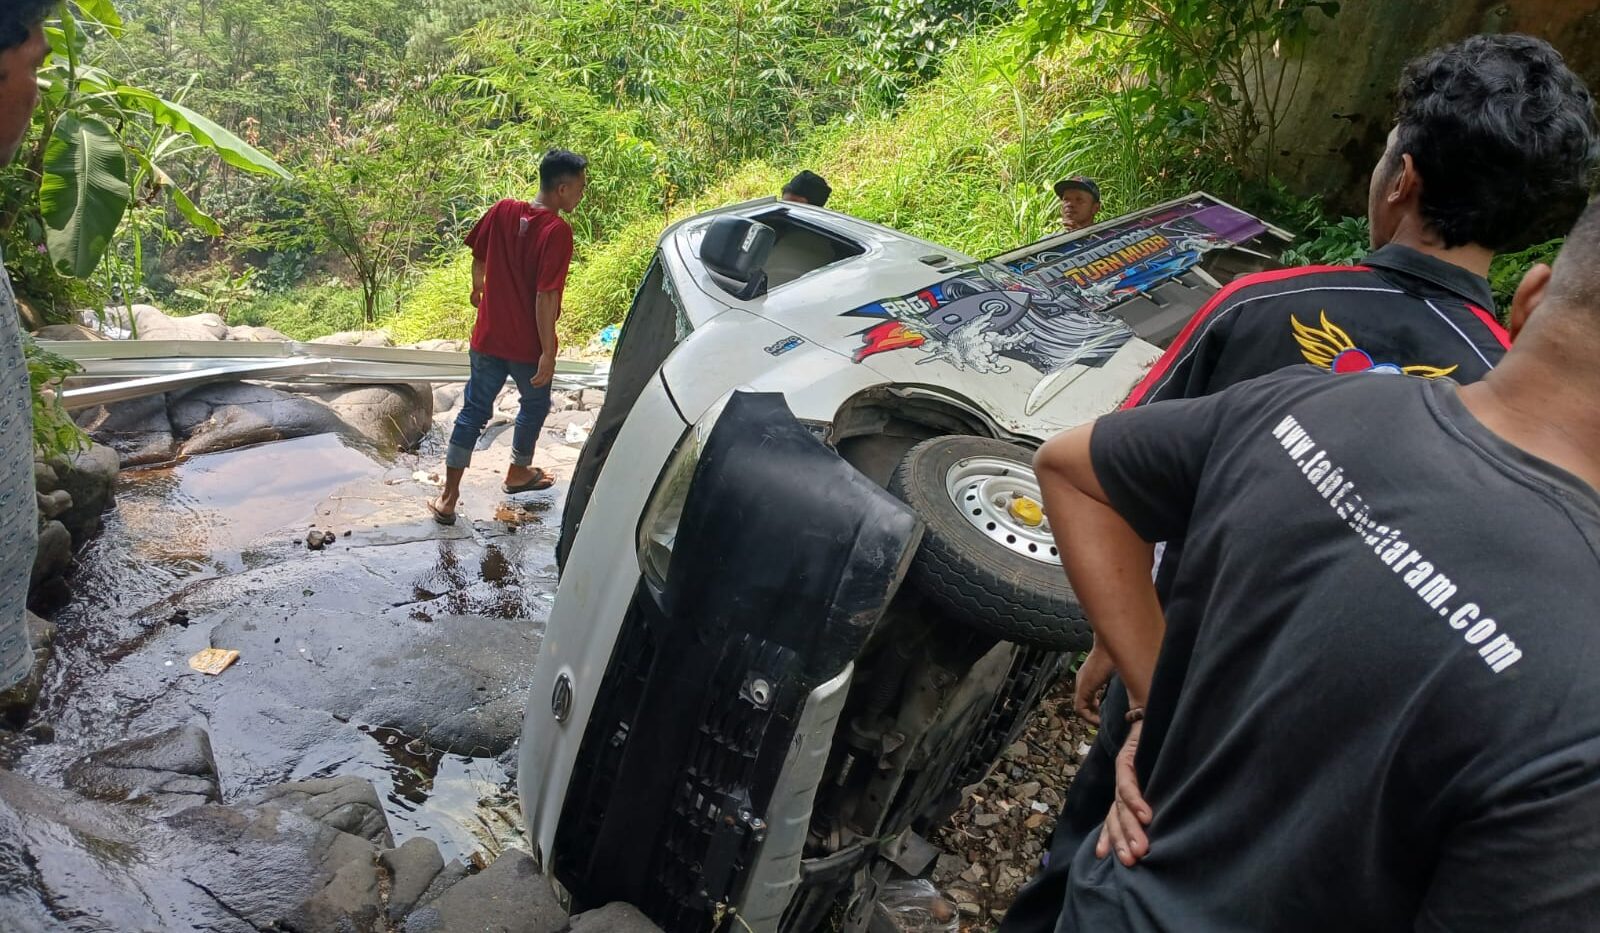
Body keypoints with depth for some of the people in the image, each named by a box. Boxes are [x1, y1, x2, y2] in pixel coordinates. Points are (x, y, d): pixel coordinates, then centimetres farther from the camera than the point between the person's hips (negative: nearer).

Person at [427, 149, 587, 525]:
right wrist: (548, 352, -19)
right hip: (528, 345, -5)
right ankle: (518, 473, 42)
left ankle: (448, 499, 12)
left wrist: (479, 287, 31)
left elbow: (478, 256, 11)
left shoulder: (503, 211, -3)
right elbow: (545, 297, -24)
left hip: (489, 337, 5)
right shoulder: (557, 231, -21)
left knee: (474, 410, 11)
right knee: (535, 404, 23)